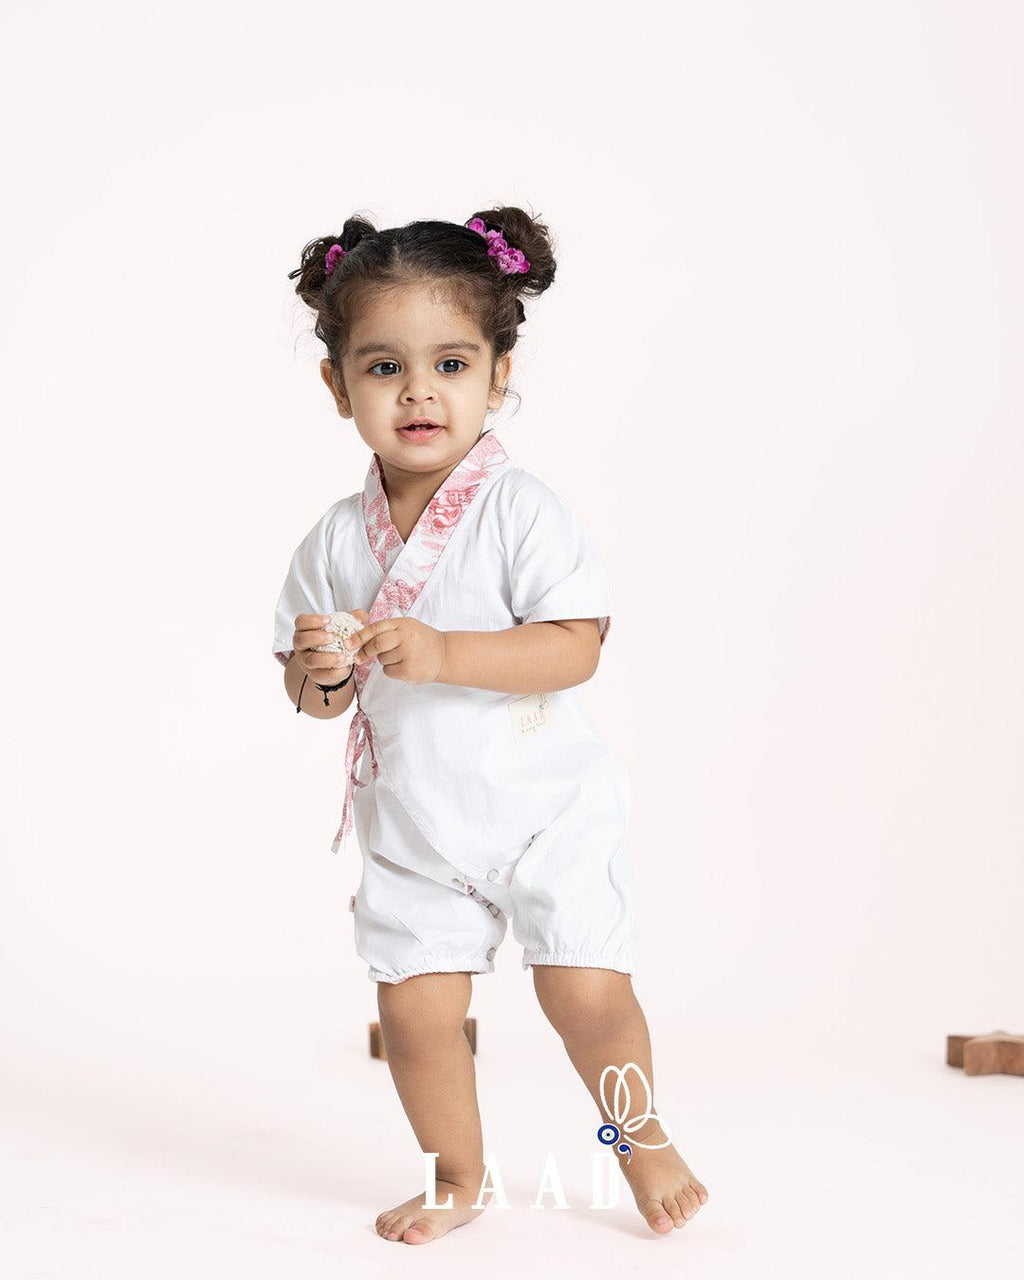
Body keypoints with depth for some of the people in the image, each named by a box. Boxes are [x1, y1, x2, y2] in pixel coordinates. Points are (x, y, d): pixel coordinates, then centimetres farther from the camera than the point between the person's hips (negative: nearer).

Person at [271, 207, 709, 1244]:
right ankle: (457, 1177, 28)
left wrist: (440, 653, -30)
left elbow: (574, 649, -20)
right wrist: (315, 676, -17)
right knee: (414, 1009, 2)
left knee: (587, 994, -5)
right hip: (411, 828, 4)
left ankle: (642, 1139, 26)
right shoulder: (338, 539, 0)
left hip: (545, 809, -3)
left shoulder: (522, 510, -12)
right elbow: (316, 694, 7)